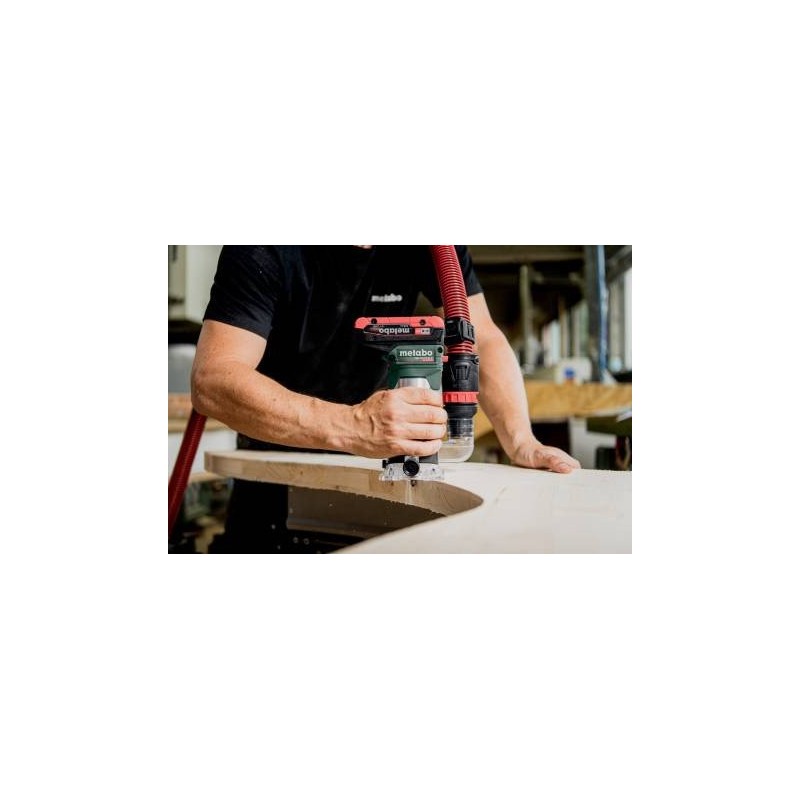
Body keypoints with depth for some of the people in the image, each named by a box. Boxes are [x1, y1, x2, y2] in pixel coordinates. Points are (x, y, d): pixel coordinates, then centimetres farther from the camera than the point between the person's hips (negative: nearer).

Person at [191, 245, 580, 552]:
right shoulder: (266, 252, -26)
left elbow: (482, 339, -12)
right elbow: (211, 381, -37)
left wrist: (521, 444, -29)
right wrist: (350, 426, -51)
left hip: (371, 459, 3)